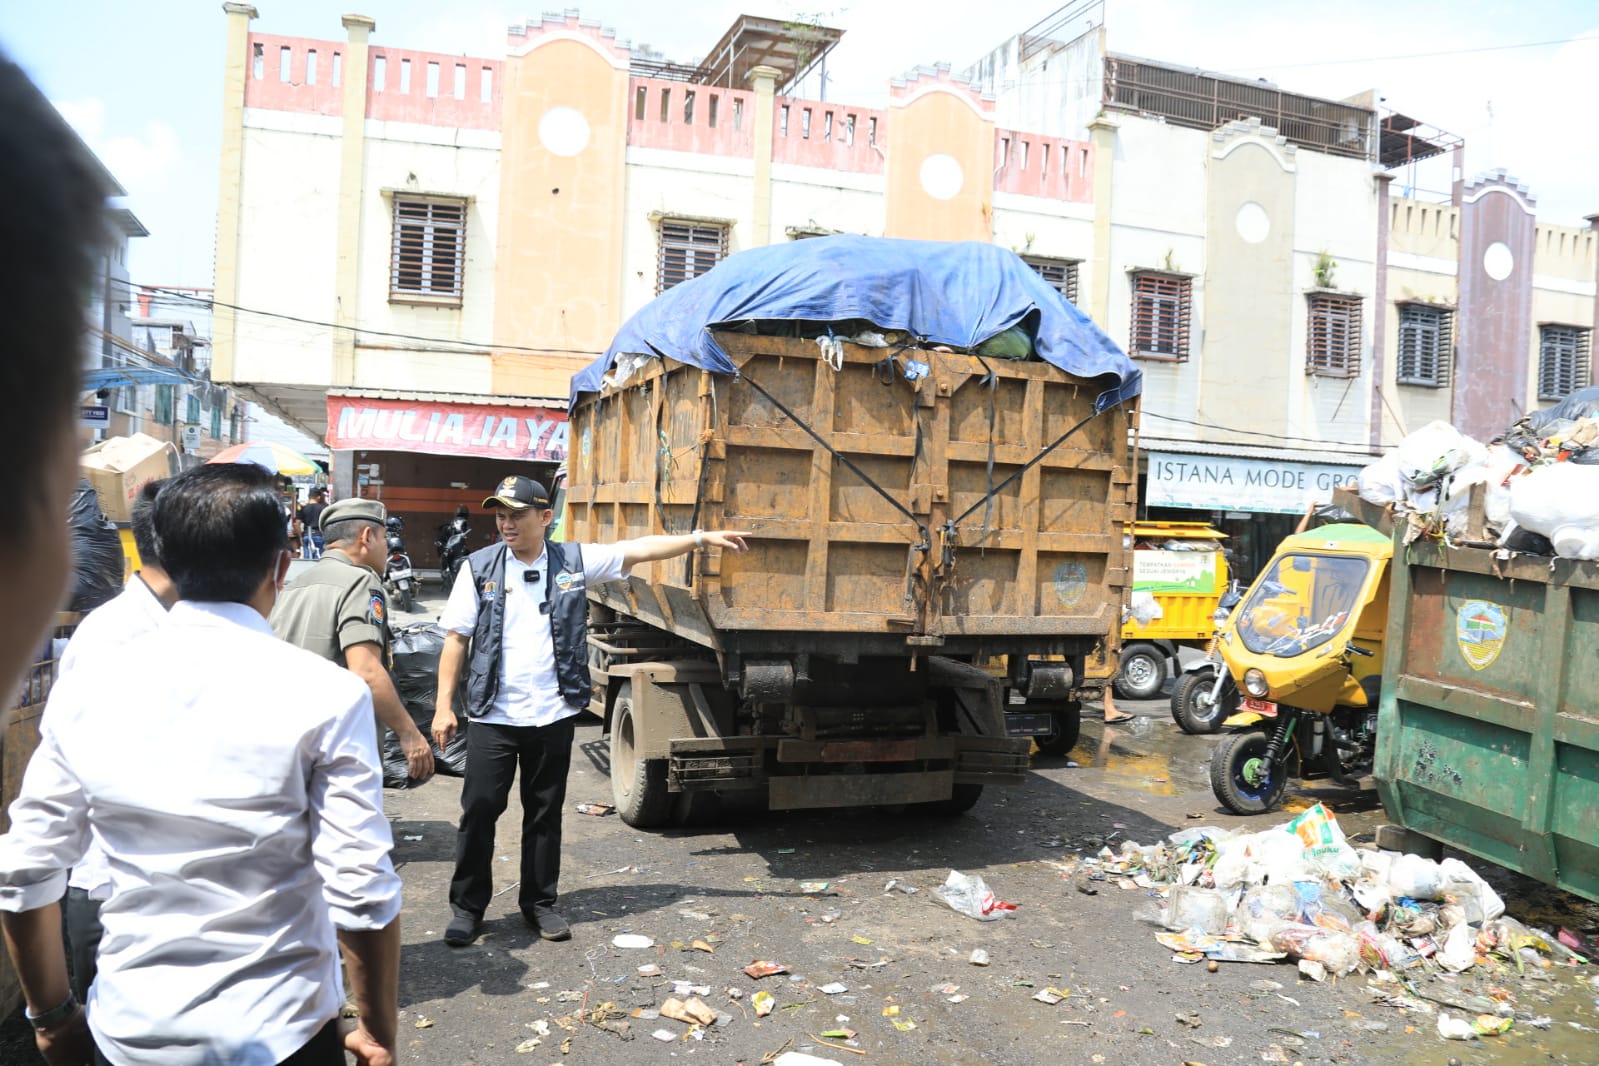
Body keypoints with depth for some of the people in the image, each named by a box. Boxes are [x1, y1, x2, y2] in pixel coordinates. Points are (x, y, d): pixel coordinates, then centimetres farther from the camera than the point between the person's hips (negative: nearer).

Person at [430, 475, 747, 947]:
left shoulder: (574, 562, 0)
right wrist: (444, 705, -5)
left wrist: (702, 537, -4)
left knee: (545, 814, 12)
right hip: (492, 716, -1)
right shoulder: (479, 568, -3)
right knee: (479, 810, 3)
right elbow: (457, 639, -2)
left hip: (553, 716, 1)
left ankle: (539, 902, 29)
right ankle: (467, 906, 21)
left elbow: (640, 549, 0)